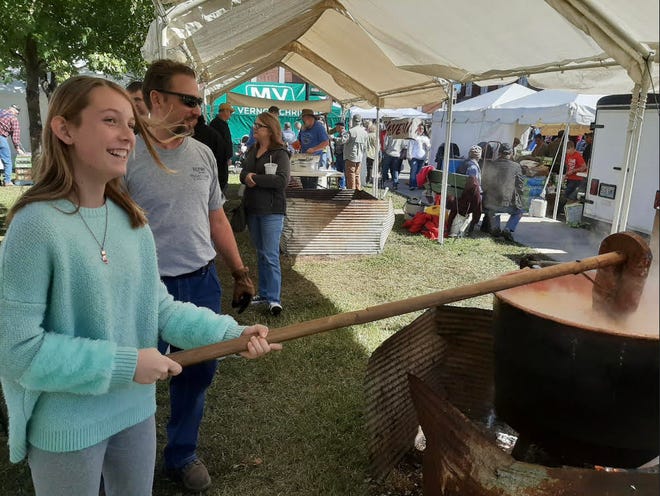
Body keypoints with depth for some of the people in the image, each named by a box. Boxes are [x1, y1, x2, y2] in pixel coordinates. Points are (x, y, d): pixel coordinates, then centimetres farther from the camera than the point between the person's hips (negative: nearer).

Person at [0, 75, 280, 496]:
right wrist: (125, 364, -21)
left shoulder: (131, 219, 0)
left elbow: (157, 307, 2)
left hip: (135, 408, 6)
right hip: (64, 426, -6)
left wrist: (231, 332, -10)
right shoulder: (37, 224, -22)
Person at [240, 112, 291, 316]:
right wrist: (246, 177, -16)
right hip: (252, 208, 7)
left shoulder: (280, 153, -10)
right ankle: (263, 293, 25)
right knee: (260, 253, 14)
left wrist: (255, 179, -16)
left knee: (271, 255, -8)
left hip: (271, 210, -7)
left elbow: (282, 179, -22)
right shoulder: (252, 151, 13)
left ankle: (274, 298, -1)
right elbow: (243, 174, 8)